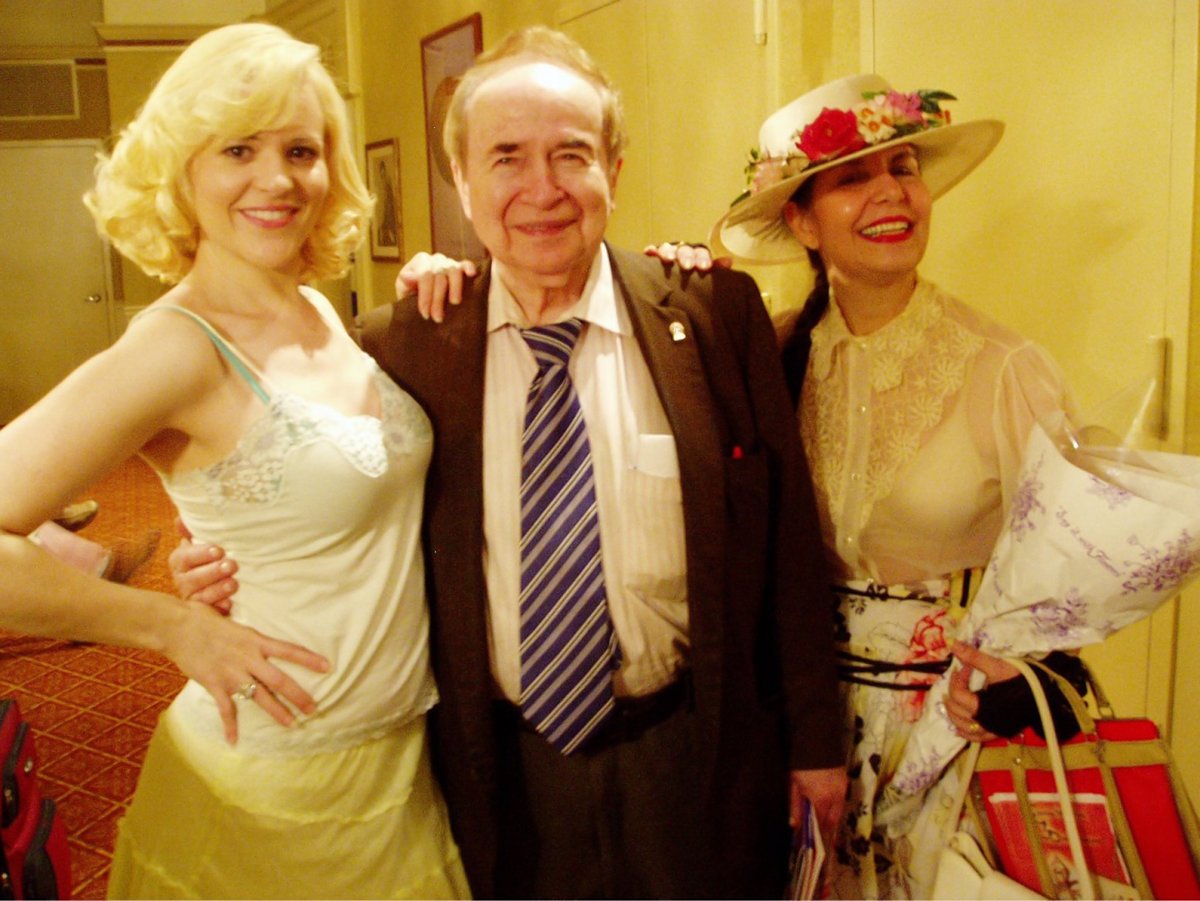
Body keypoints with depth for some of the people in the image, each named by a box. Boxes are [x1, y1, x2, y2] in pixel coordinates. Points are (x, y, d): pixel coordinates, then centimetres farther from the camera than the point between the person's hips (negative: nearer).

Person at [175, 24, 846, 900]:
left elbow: (785, 541, -4)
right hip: (503, 771, 1)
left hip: (694, 765, 0)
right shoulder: (399, 345, -8)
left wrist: (815, 739, 1)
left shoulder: (718, 313, -9)